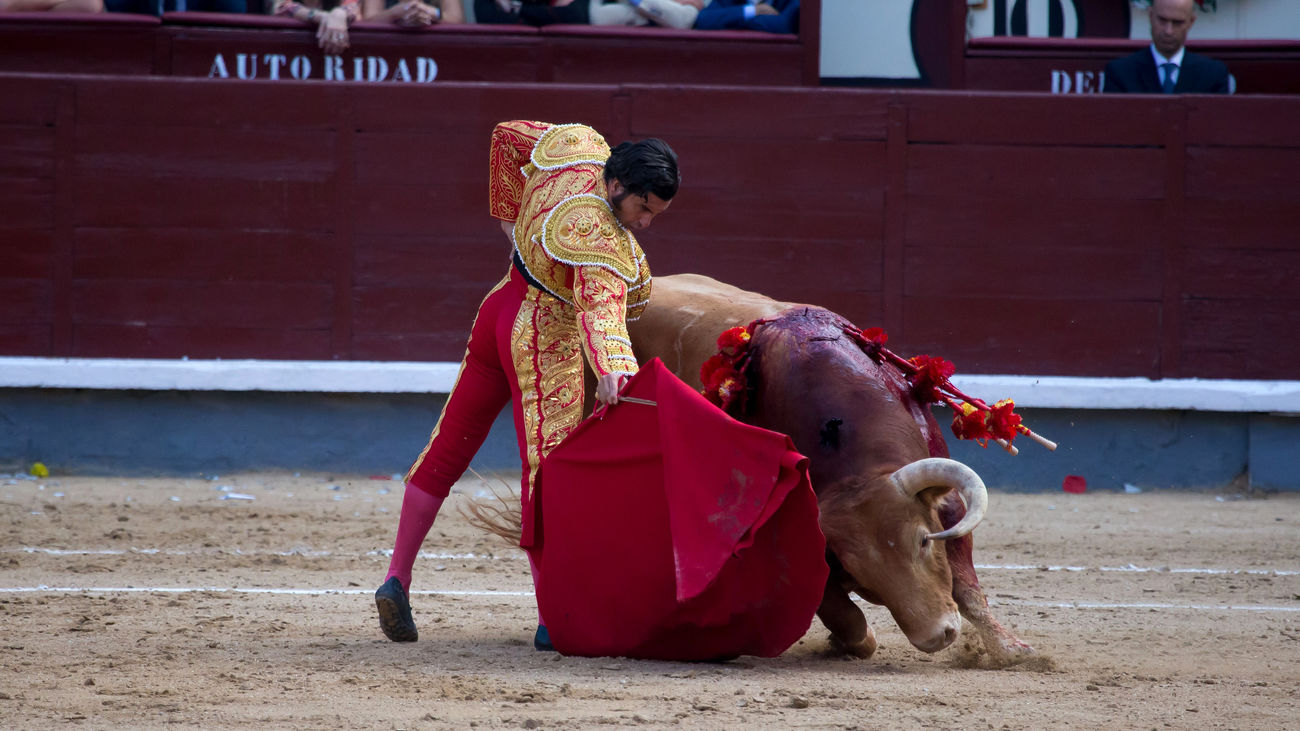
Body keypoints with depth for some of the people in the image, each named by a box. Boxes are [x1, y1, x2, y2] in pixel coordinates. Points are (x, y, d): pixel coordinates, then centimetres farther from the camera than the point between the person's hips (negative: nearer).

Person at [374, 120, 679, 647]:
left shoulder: (578, 146, -5)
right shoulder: (599, 237, -29)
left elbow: (508, 136, 12)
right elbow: (599, 303, -46)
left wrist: (511, 217, 20)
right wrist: (610, 370, -61)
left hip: (501, 306, 10)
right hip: (544, 342, -10)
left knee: (447, 452, 15)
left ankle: (397, 578, 20)